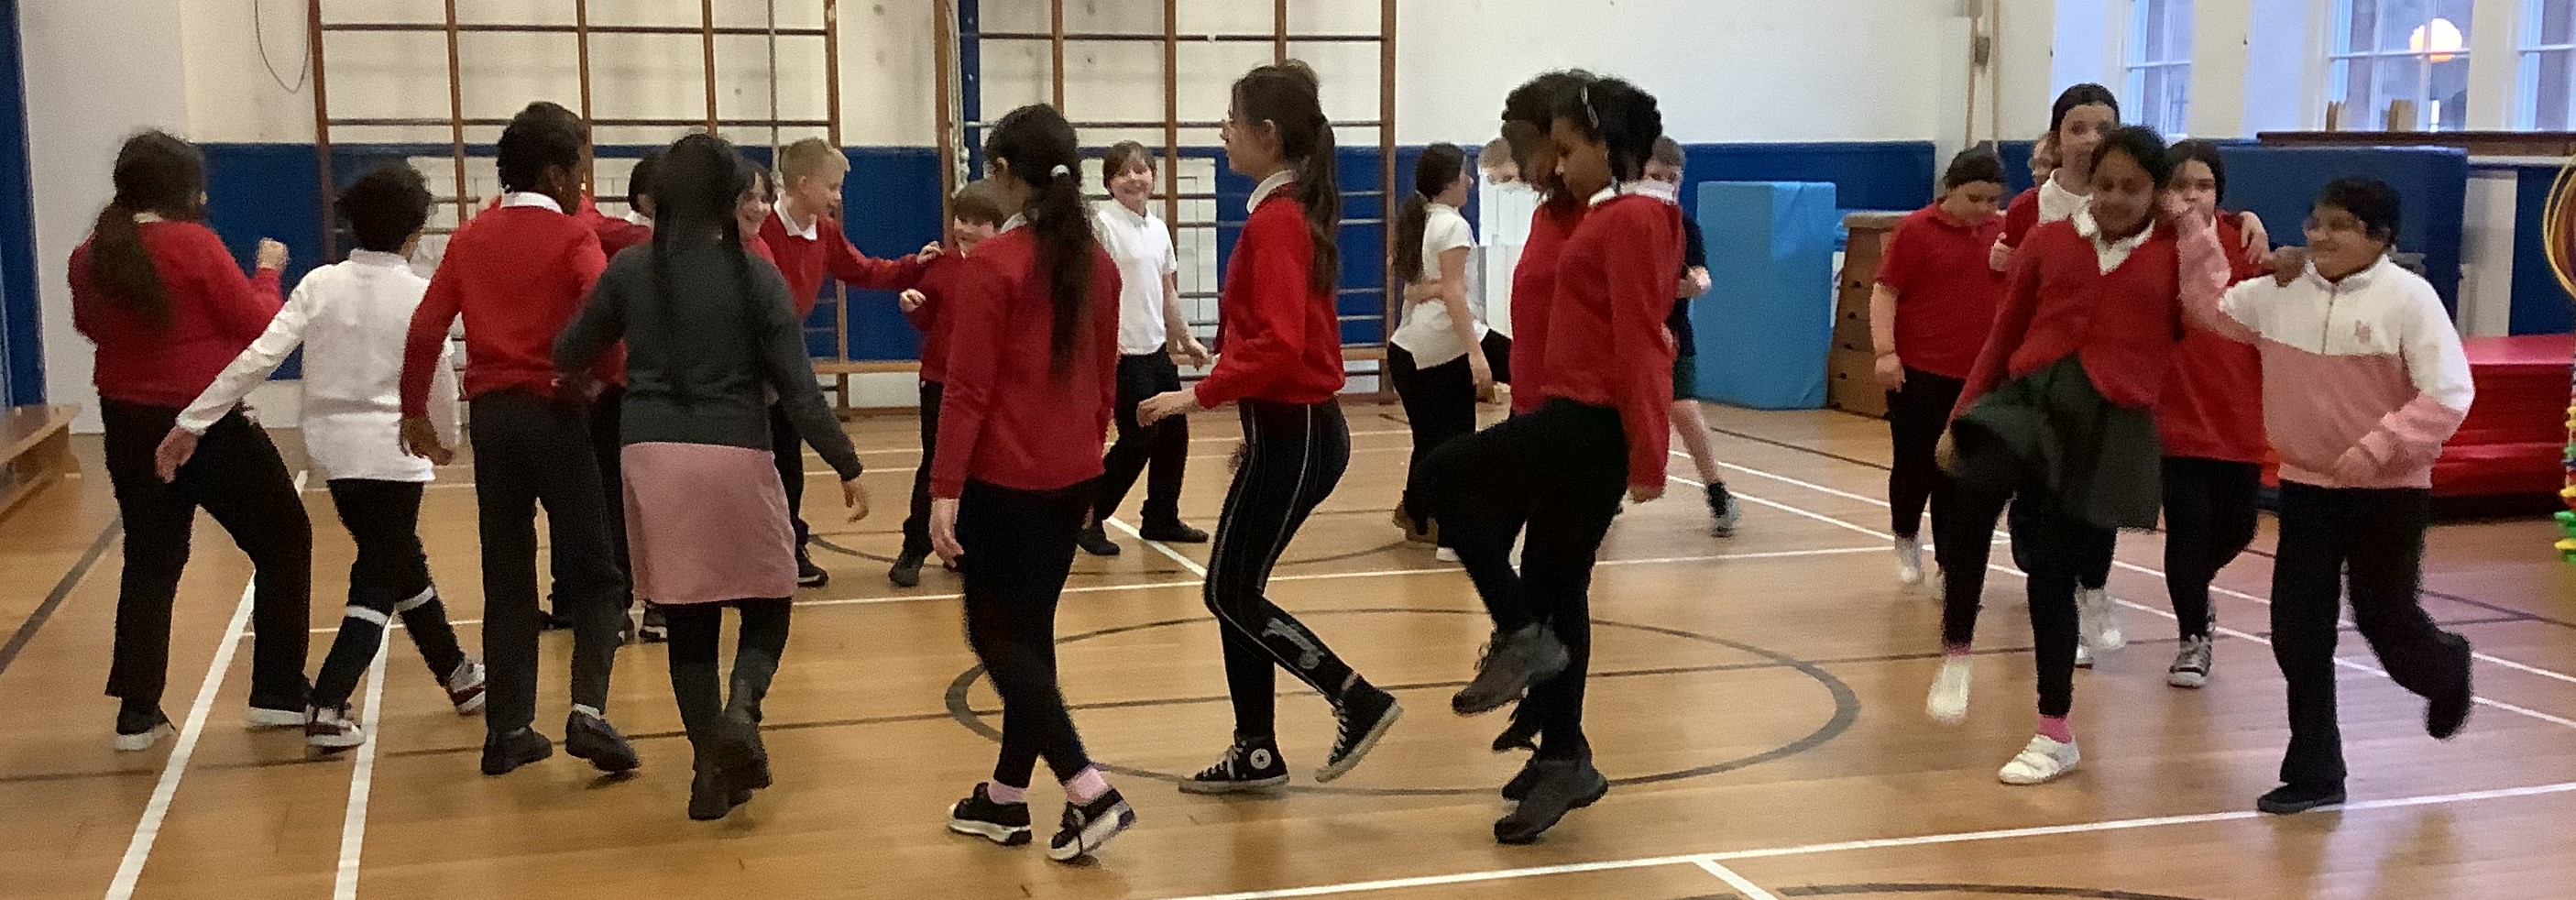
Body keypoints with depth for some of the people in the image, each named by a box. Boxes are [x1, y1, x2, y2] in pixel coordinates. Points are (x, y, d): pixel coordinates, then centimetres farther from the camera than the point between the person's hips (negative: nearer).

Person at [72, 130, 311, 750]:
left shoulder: (90, 255, 2)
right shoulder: (193, 244, -16)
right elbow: (259, 324, -8)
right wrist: (267, 273, 7)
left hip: (130, 426, 6)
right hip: (206, 423, -6)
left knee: (151, 560, 16)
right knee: (283, 542, 9)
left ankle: (137, 711, 12)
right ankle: (279, 693, 10)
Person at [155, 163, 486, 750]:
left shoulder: (320, 284, -3)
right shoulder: (421, 295, -10)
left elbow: (258, 357, -10)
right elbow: (440, 383, -4)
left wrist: (192, 422, -7)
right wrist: (446, 439, 16)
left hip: (336, 447, 4)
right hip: (393, 450, -4)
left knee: (399, 563, 20)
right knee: (378, 579, 3)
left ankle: (459, 678, 33)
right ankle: (326, 711, -10)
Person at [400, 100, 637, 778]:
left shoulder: (470, 238, 10)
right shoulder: (572, 237, -3)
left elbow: (425, 329, 4)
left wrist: (414, 411, 12)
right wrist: (607, 375, -5)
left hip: (491, 415, 5)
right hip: (554, 414, -4)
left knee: (507, 580, 11)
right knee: (594, 574, 2)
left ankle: (509, 730, 12)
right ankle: (588, 710, -15)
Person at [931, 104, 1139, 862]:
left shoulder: (991, 265, -14)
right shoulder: (1099, 264, 6)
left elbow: (969, 388, -16)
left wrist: (945, 488, -14)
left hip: (1004, 479, -7)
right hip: (1073, 477, 7)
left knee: (997, 636, 3)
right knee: (1030, 631, 15)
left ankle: (1090, 791, -7)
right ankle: (1007, 799, 23)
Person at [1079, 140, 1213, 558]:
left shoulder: (1158, 229, 13)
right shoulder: (1103, 224, -11)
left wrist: (1185, 339, 23)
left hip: (1158, 350, 8)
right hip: (1124, 352, -8)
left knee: (1174, 435, 12)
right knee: (1137, 440, -8)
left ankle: (1160, 519, 27)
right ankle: (1089, 519, 5)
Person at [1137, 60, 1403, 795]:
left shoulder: (1275, 221, -17)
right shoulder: (1292, 212, 12)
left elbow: (1278, 346, -26)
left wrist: (1199, 395, -21)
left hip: (1292, 435, -10)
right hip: (1293, 428, 10)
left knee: (1231, 593, -1)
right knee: (1238, 589, 13)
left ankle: (1358, 701, 4)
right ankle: (1256, 753, 19)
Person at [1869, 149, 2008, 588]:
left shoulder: (2000, 231, 8)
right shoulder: (1916, 229, -6)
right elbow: (1885, 292, -8)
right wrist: (1885, 351, -16)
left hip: (1979, 375, 4)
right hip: (1920, 373, -4)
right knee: (1916, 465, 3)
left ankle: (1950, 565, 14)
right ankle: (1906, 536, 29)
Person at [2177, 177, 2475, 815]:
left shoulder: (2408, 298, -14)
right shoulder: (2279, 291, 0)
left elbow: (2449, 394, -17)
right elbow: (2213, 308, 15)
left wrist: (2376, 449, -25)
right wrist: (2197, 238, 3)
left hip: (2389, 491, -4)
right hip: (2305, 484, 4)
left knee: (2384, 620, 7)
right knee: (2298, 632, 1)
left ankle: (2446, 670, 44)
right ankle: (2314, 772, 11)